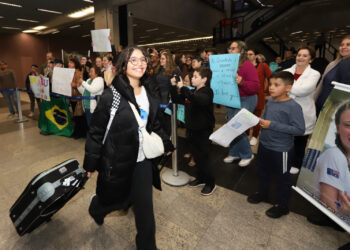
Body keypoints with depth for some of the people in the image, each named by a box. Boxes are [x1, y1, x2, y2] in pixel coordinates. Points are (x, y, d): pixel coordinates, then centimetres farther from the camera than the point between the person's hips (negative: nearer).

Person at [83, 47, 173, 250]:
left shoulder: (149, 94, 3)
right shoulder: (111, 95, -15)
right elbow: (96, 132, -11)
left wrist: (166, 144, 12)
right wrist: (90, 163, -7)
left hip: (143, 161, 4)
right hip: (117, 161, -3)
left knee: (145, 207, 9)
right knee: (113, 199, 20)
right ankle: (96, 208, 59)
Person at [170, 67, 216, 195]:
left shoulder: (207, 91, -14)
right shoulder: (193, 92, 11)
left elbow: (200, 100, -39)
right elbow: (177, 99, 10)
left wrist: (183, 88, -35)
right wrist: (174, 86, -3)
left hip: (204, 130, -7)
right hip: (192, 128, 8)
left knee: (202, 158, 1)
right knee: (196, 156, 17)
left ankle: (210, 183, 20)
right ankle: (200, 178, 35)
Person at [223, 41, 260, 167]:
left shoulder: (248, 65, -13)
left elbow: (256, 86, -18)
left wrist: (241, 82, -33)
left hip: (246, 101, -7)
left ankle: (247, 154, 14)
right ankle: (234, 153, 29)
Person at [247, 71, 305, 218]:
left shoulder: (293, 107, -21)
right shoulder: (270, 101, 0)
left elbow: (300, 129, -25)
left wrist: (272, 125, -27)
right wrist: (260, 120, -8)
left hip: (281, 149, -7)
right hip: (264, 144, 7)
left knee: (282, 177, 13)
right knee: (263, 171, 24)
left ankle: (282, 205, 35)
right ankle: (262, 193, 50)